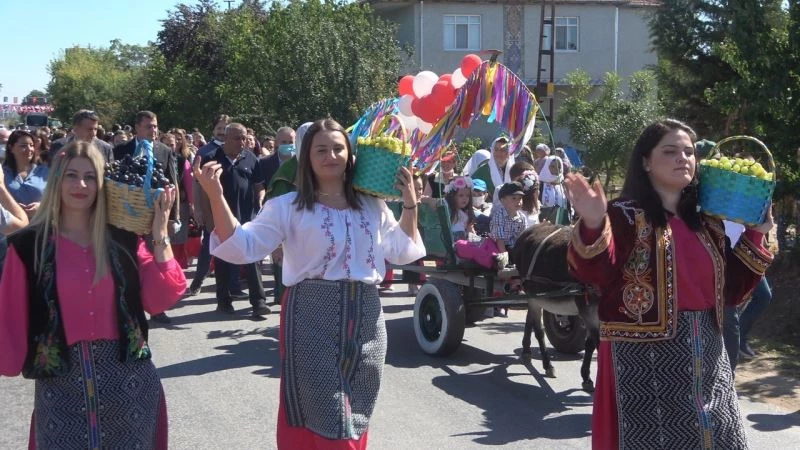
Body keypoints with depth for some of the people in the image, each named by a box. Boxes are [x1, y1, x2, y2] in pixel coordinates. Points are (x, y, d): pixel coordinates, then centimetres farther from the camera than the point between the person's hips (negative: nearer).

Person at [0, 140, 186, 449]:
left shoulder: (122, 238, 4)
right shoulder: (30, 245, -1)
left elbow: (160, 299, -1)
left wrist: (160, 237, -6)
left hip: (126, 374, 2)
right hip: (60, 380, -2)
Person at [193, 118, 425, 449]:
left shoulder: (373, 206, 11)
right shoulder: (288, 206, -3)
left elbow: (403, 252, 21)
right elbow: (242, 247, -11)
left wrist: (410, 204, 11)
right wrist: (215, 196, -23)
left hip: (365, 318, 5)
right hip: (312, 319, -4)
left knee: (354, 418, 14)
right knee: (321, 414, -1)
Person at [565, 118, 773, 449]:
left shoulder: (706, 224, 12)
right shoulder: (625, 215, -7)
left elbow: (730, 291, 16)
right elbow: (595, 273, -23)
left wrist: (754, 237, 7)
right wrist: (593, 226, -41)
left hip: (705, 352, 7)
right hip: (644, 357, -6)